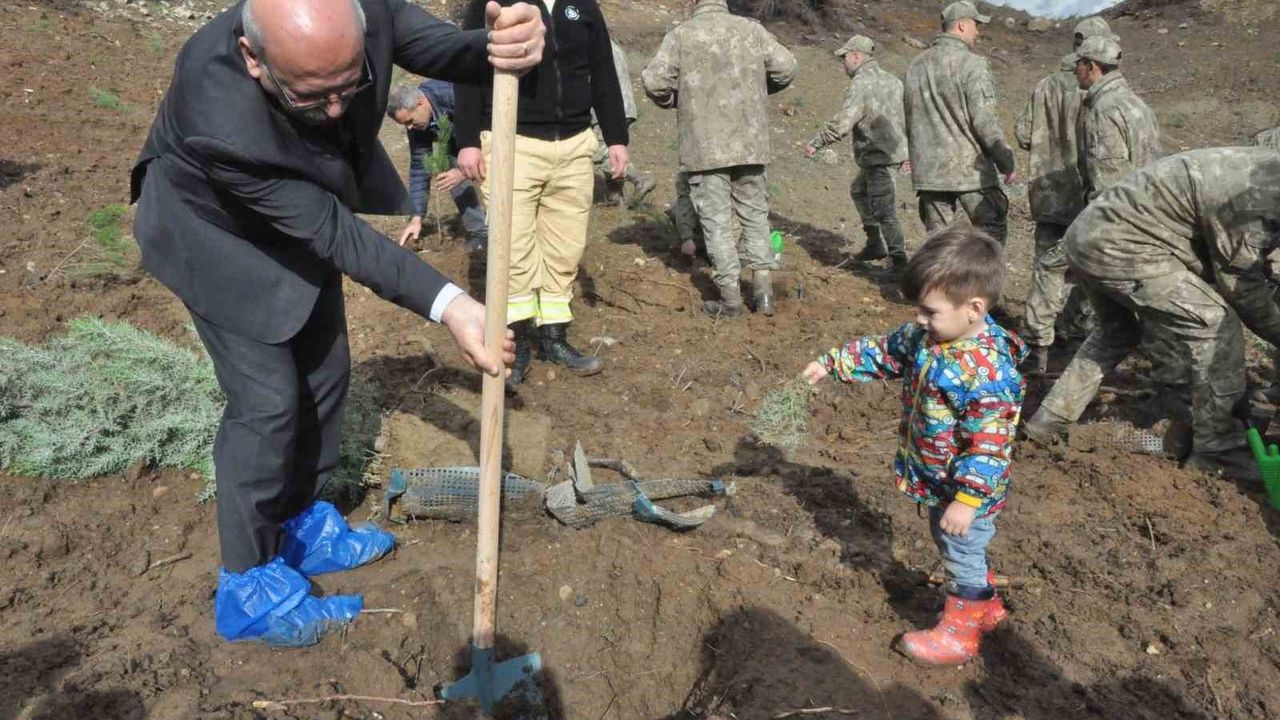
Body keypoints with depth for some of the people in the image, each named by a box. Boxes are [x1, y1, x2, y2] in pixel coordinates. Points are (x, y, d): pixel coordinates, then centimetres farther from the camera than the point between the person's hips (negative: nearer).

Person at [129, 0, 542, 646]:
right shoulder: (221, 122, -42)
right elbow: (334, 233, -35)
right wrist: (446, 304, -39)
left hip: (299, 213, 6)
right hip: (217, 232, -6)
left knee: (324, 374, 12)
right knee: (268, 398, -8)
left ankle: (302, 527, 32)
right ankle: (248, 587, 10)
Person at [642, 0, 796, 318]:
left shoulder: (681, 34, -4)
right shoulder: (751, 29, 4)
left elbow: (653, 80, -11)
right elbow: (786, 68, 5)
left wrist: (672, 100, 10)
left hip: (704, 145, -2)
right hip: (750, 143, 3)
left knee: (717, 220, 3)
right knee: (755, 214, 15)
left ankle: (730, 298, 3)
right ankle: (763, 289, 11)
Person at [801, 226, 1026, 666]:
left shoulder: (990, 374, -35)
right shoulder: (927, 336, -9)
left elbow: (989, 446, -32)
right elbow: (884, 351, 7)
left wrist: (966, 501, -29)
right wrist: (832, 364, 4)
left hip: (965, 490, -8)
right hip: (936, 481, 9)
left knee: (962, 558, 14)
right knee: (953, 549, 28)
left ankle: (959, 634, 37)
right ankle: (985, 608, 51)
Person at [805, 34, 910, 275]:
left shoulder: (861, 83, -14)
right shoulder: (892, 80, 15)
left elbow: (843, 122, -22)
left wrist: (815, 143, -12)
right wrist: (907, 152, 25)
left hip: (878, 156, -10)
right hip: (895, 150, 10)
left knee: (883, 208, -8)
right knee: (859, 190, 25)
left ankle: (899, 259, -7)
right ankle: (875, 244, 29)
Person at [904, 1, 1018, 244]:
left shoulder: (916, 65, 10)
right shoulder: (972, 64, -11)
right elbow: (984, 121, -15)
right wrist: (1007, 162, -8)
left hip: (928, 170, 6)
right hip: (969, 169, -6)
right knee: (993, 229, 7)